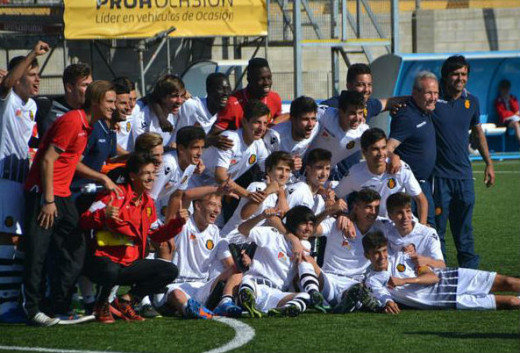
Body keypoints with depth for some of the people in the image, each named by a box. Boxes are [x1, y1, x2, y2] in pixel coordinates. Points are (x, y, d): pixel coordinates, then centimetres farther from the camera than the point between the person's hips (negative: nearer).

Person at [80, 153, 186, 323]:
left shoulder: (148, 203, 15)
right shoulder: (116, 194, -9)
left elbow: (156, 234, 23)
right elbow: (84, 221, -14)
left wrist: (178, 222, 8)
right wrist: (103, 215, -35)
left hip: (131, 263, 7)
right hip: (105, 259, -7)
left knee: (170, 271, -6)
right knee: (111, 271, -42)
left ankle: (126, 300, 1)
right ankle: (102, 305, -7)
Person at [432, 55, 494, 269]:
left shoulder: (471, 102, 7)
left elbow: (478, 133, 20)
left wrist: (489, 164, 21)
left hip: (463, 173, 4)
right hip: (438, 175, -4)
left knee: (464, 227, 10)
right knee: (437, 228, 0)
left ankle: (470, 269, 17)